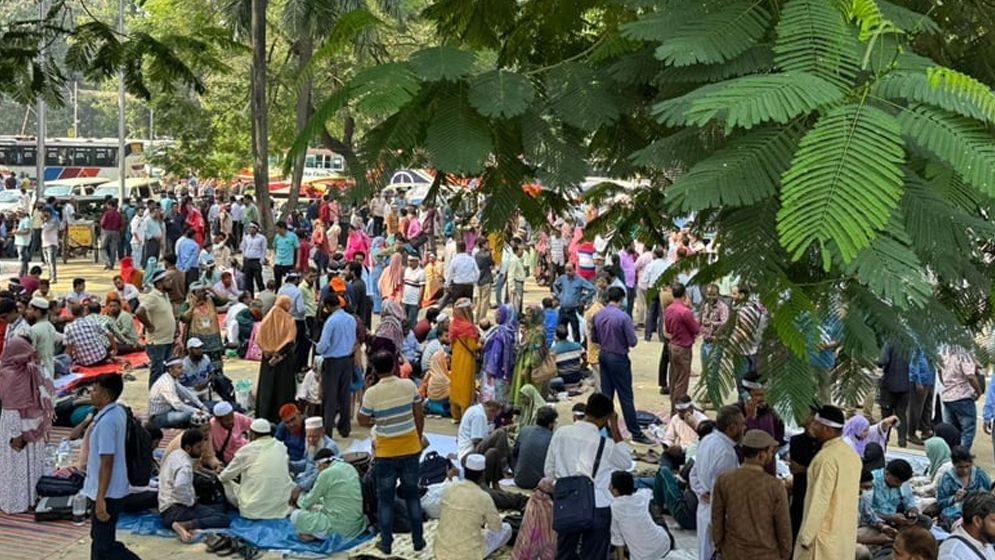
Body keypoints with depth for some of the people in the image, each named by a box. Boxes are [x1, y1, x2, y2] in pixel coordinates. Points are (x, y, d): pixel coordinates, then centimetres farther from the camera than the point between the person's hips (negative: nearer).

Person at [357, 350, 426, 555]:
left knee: (385, 499, 11)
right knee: (412, 495, 16)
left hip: (386, 453, -3)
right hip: (411, 449, 3)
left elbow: (362, 421, -6)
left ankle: (386, 543, 17)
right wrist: (419, 438, 14)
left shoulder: (371, 393, -15)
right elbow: (419, 416, 1)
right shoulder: (409, 385, -7)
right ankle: (418, 540, 22)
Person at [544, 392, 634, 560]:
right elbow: (627, 463, 5)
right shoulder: (606, 444, -15)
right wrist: (615, 429, 1)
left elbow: (549, 471, 4)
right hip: (596, 508, -4)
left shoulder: (560, 434, -4)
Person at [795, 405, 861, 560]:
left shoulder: (827, 457, -20)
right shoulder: (852, 454, 7)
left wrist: (806, 535, -17)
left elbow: (820, 499, -22)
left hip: (825, 533, -8)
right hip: (846, 532, 9)